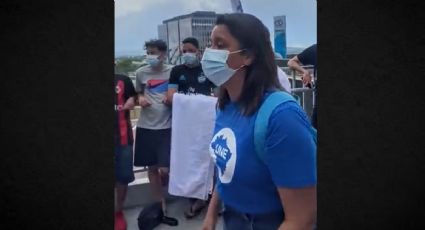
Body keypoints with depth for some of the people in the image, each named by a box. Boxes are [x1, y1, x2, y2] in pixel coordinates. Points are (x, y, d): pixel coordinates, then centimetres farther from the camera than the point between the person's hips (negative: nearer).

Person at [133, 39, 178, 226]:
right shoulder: (141, 73, 5)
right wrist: (140, 99, -4)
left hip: (166, 127, -2)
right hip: (146, 126, 3)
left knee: (165, 170, -5)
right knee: (152, 168, 10)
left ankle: (159, 188, 32)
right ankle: (161, 206, 26)